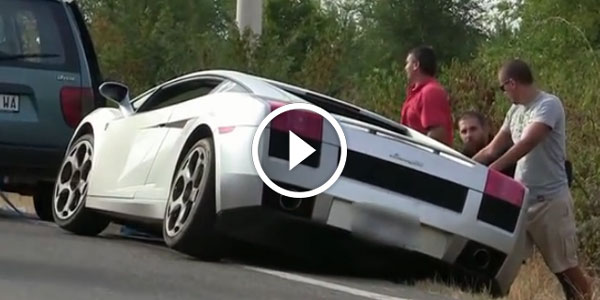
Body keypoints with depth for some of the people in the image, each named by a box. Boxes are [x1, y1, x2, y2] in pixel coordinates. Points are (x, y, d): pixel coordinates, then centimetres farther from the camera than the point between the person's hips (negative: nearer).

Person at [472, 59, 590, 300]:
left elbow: (527, 144, -26)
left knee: (566, 267, -2)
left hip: (550, 200, -7)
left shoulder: (548, 105, -12)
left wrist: (492, 170, -34)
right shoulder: (515, 111, 13)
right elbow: (492, 149, 20)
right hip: (521, 198, 7)